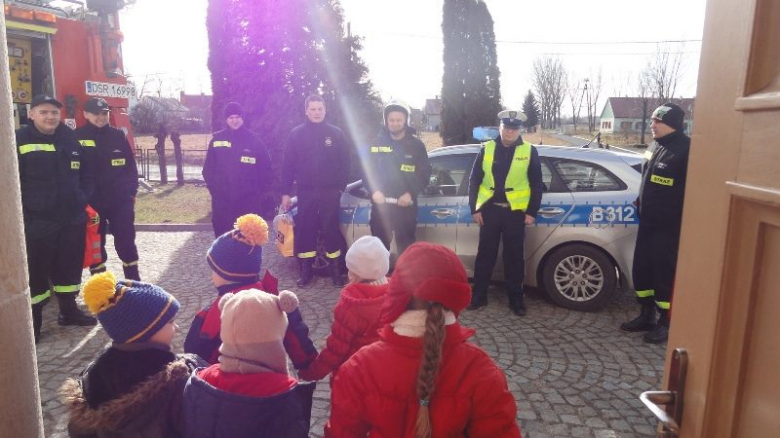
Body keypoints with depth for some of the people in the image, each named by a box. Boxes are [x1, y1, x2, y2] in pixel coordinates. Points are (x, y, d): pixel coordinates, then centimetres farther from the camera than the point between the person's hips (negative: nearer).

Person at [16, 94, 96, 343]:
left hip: (72, 219, 5)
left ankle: (69, 311, 30)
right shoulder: (20, 141, -6)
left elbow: (85, 174, 18)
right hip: (36, 222, -5)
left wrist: (84, 201, 7)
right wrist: (21, 215, -10)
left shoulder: (70, 139, 9)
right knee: (35, 273, 2)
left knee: (70, 267, 15)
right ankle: (32, 323, 14)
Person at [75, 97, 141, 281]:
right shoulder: (77, 137, -1)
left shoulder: (118, 135, 4)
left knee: (126, 240, 6)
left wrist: (131, 192, 2)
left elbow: (131, 166, 8)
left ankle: (134, 281, 16)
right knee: (95, 243, 9)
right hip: (91, 202, -1)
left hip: (120, 200, 1)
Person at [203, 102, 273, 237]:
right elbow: (208, 168, 10)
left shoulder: (254, 140, 1)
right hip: (222, 200, 1)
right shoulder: (217, 139, 5)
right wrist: (213, 188, 3)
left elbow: (265, 168, 4)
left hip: (249, 200, -1)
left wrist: (261, 192, -1)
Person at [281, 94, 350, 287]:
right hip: (305, 192, 1)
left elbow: (345, 164, 4)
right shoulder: (296, 134, 3)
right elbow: (288, 165, 3)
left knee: (331, 230, 1)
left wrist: (340, 187, -2)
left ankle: (336, 270, 11)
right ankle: (306, 271, 15)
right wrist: (285, 192, 0)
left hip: (330, 192, -1)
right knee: (304, 231, 4)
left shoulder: (336, 134, 2)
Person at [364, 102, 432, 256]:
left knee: (406, 247, 3)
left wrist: (411, 193, -11)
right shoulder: (377, 143, 5)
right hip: (380, 203, 2)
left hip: (406, 205, -1)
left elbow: (424, 173, 1)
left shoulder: (416, 145, 2)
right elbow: (367, 169, 6)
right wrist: (374, 191, -10)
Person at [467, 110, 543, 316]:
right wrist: (475, 208, -1)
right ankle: (479, 296, 17)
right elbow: (474, 180, 5)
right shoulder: (487, 149, 4)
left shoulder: (529, 151, 1)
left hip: (515, 212, -1)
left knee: (514, 257, 6)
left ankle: (516, 299, 17)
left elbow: (536, 184, 3)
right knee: (485, 254, 7)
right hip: (489, 209, 1)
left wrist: (532, 212, -2)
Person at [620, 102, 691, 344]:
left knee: (665, 273, 0)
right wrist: (641, 202, 20)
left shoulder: (686, 149, -14)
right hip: (647, 222, 8)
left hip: (670, 226, -8)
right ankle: (646, 316, 26)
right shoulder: (655, 146, 12)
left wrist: (681, 220, -17)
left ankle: (665, 323, 14)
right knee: (641, 269, 12)